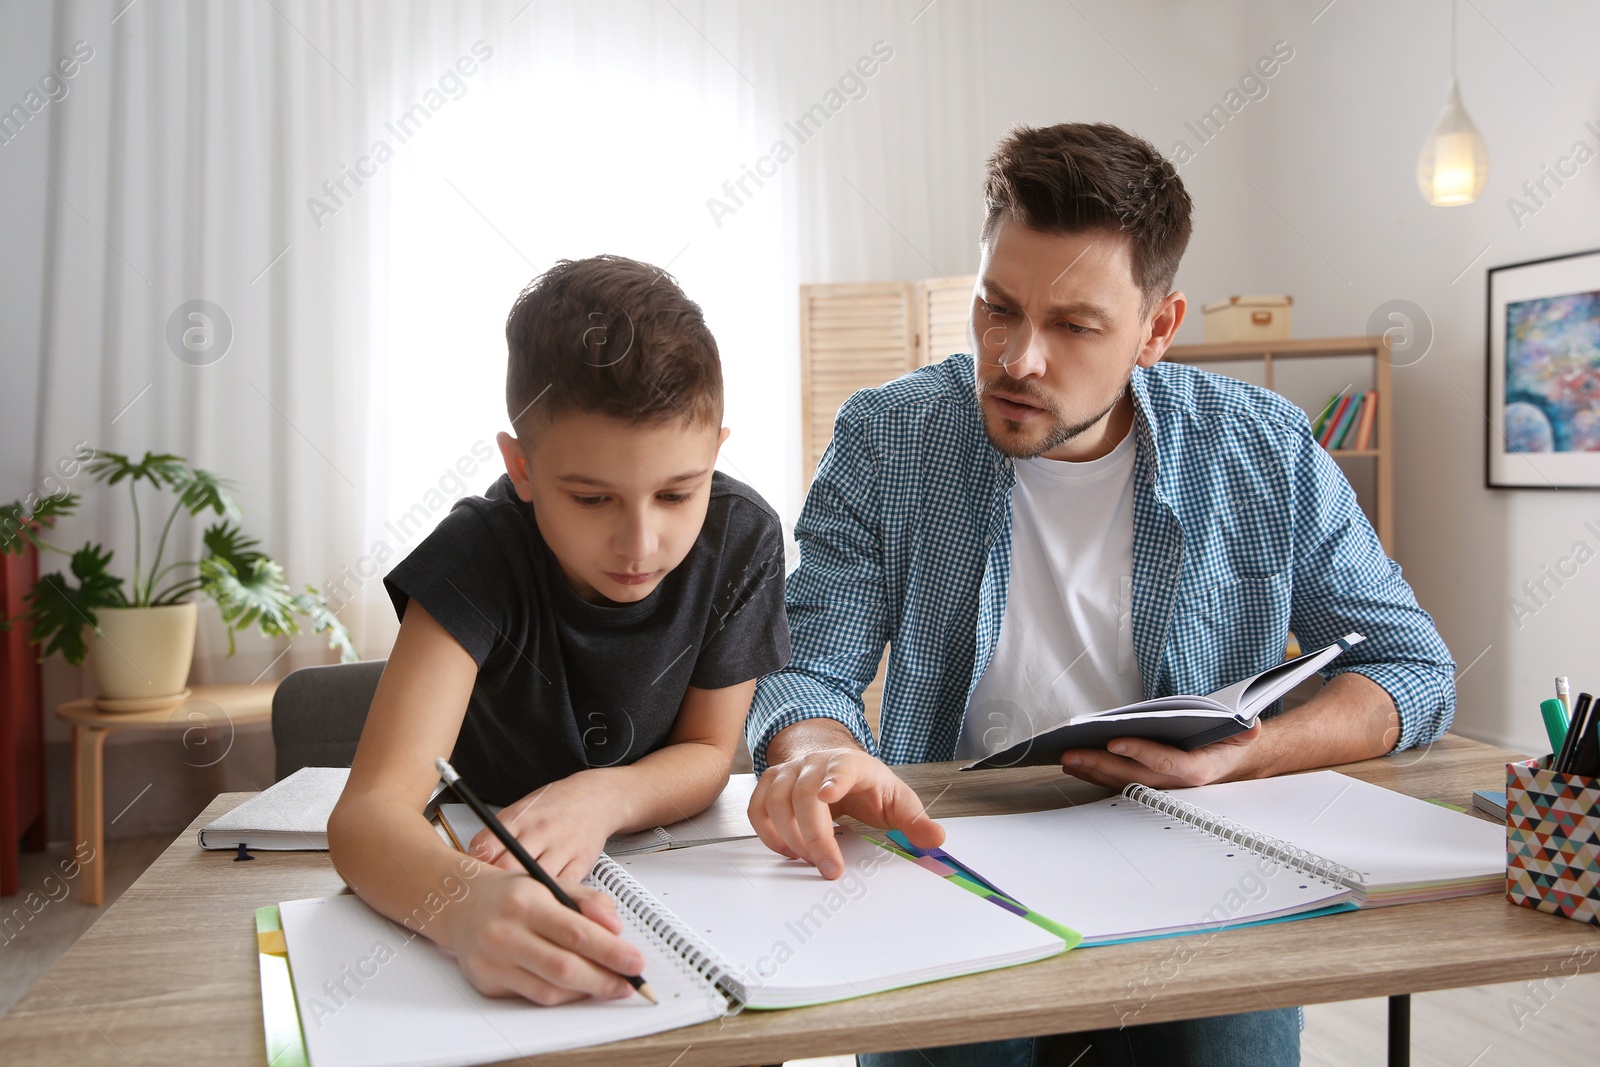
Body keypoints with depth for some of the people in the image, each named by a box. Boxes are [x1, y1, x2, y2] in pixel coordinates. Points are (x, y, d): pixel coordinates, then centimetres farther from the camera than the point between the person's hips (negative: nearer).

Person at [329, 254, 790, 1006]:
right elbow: (369, 808, -33)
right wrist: (461, 902, -54)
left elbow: (707, 749, -6)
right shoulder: (479, 557, -24)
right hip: (484, 867, 0)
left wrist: (604, 798, -27)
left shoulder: (742, 538, -17)